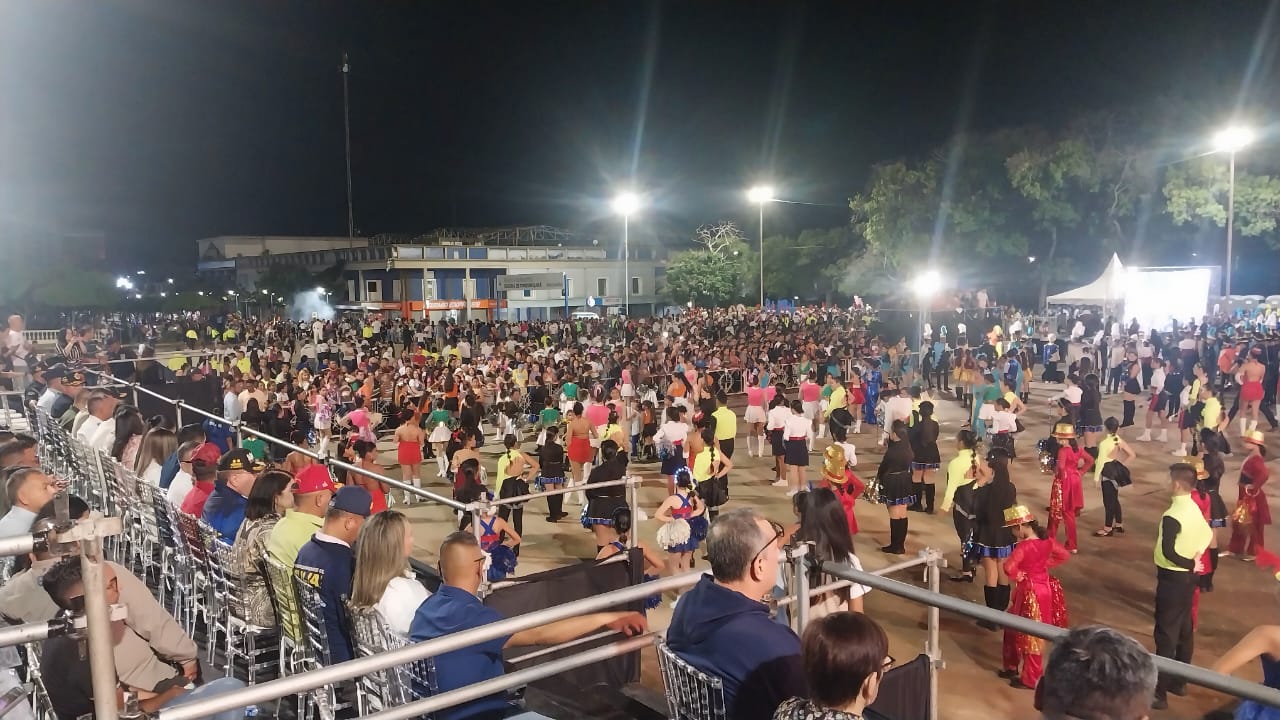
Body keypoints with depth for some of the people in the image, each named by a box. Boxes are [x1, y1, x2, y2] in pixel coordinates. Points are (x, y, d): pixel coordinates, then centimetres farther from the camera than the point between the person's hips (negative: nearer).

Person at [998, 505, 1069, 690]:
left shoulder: (1024, 546, -26)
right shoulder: (1046, 540, -2)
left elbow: (1009, 566, -36)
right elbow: (1064, 555, 11)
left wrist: (1018, 576, -17)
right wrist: (1045, 564, 6)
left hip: (1031, 593, -8)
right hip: (1044, 587, 8)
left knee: (1031, 636, 6)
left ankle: (1030, 679, 19)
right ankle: (1013, 667, 34)